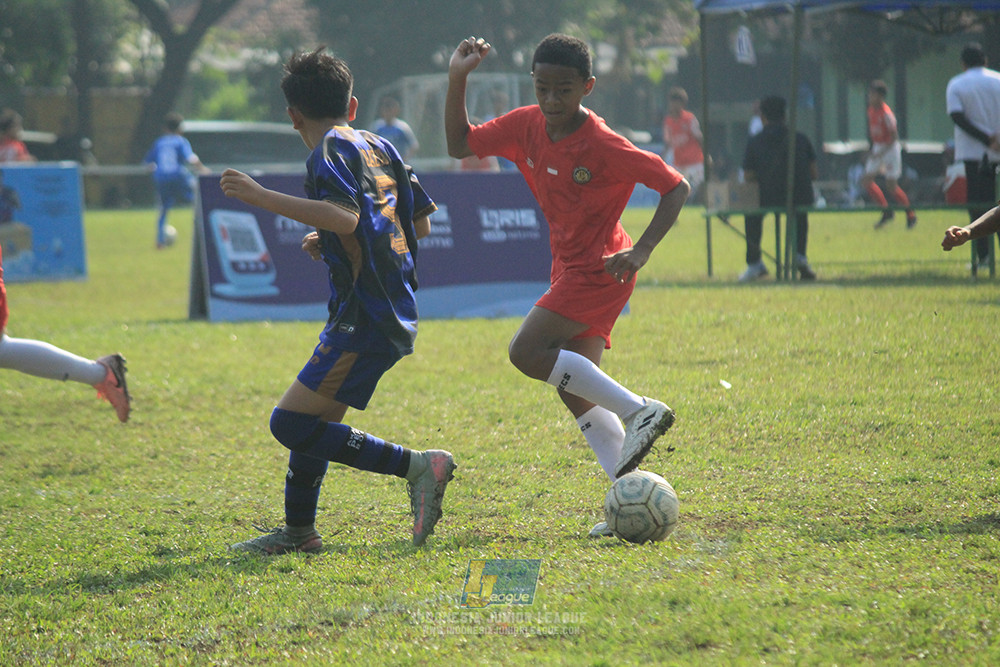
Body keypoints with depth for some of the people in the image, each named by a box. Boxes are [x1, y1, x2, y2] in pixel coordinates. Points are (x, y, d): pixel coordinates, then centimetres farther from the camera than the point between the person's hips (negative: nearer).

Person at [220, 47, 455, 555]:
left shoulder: (330, 152, -9)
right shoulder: (380, 148, 16)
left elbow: (345, 217, -27)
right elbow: (421, 223, 22)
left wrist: (262, 197, -26)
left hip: (365, 320, -10)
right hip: (393, 312, 10)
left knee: (292, 423, -12)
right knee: (307, 417, 19)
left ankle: (417, 466, -14)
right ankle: (298, 530, 24)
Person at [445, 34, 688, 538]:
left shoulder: (603, 146, -20)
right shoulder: (526, 127, 0)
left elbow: (676, 187, -16)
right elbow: (460, 144, 11)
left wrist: (641, 251, -27)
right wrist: (457, 79, -2)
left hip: (599, 269, -8)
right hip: (570, 268, 8)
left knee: (527, 352, -19)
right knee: (575, 392, 3)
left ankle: (640, 412, -18)